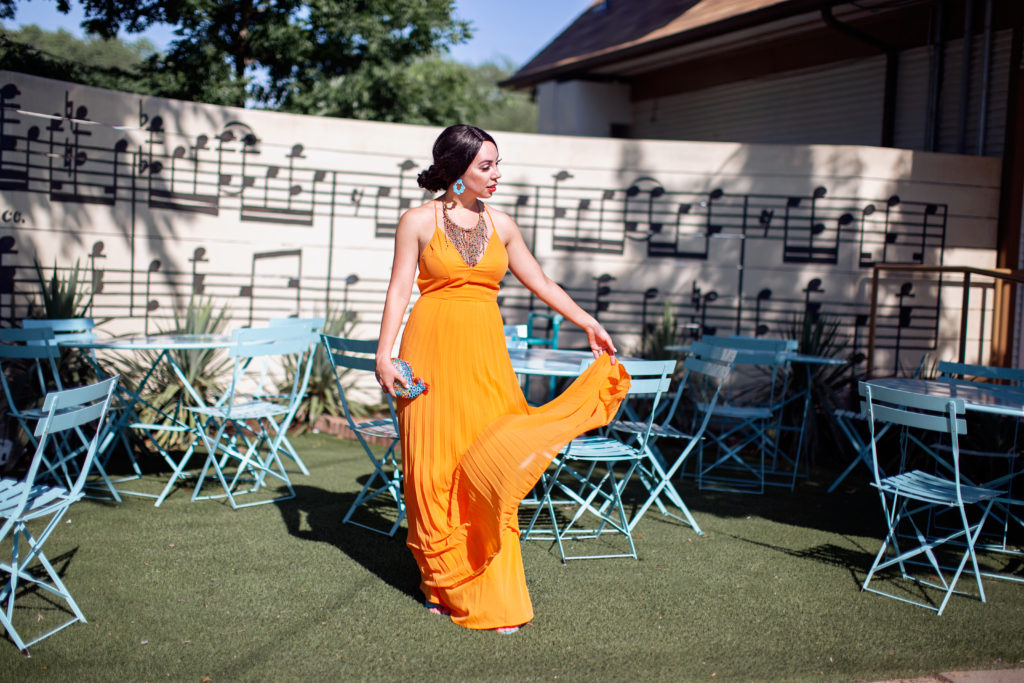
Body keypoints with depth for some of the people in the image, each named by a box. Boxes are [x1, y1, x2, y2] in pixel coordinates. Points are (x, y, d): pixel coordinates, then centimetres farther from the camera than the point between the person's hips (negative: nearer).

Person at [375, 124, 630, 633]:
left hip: (486, 354, 3)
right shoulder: (419, 221, 0)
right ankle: (444, 584, 15)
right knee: (435, 463, 1)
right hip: (432, 349, -3)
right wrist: (385, 354, -10)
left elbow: (539, 282, 18)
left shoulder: (500, 225, 10)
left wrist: (588, 323, 19)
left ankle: (492, 594, 5)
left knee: (489, 465, -2)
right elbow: (399, 289, -2)